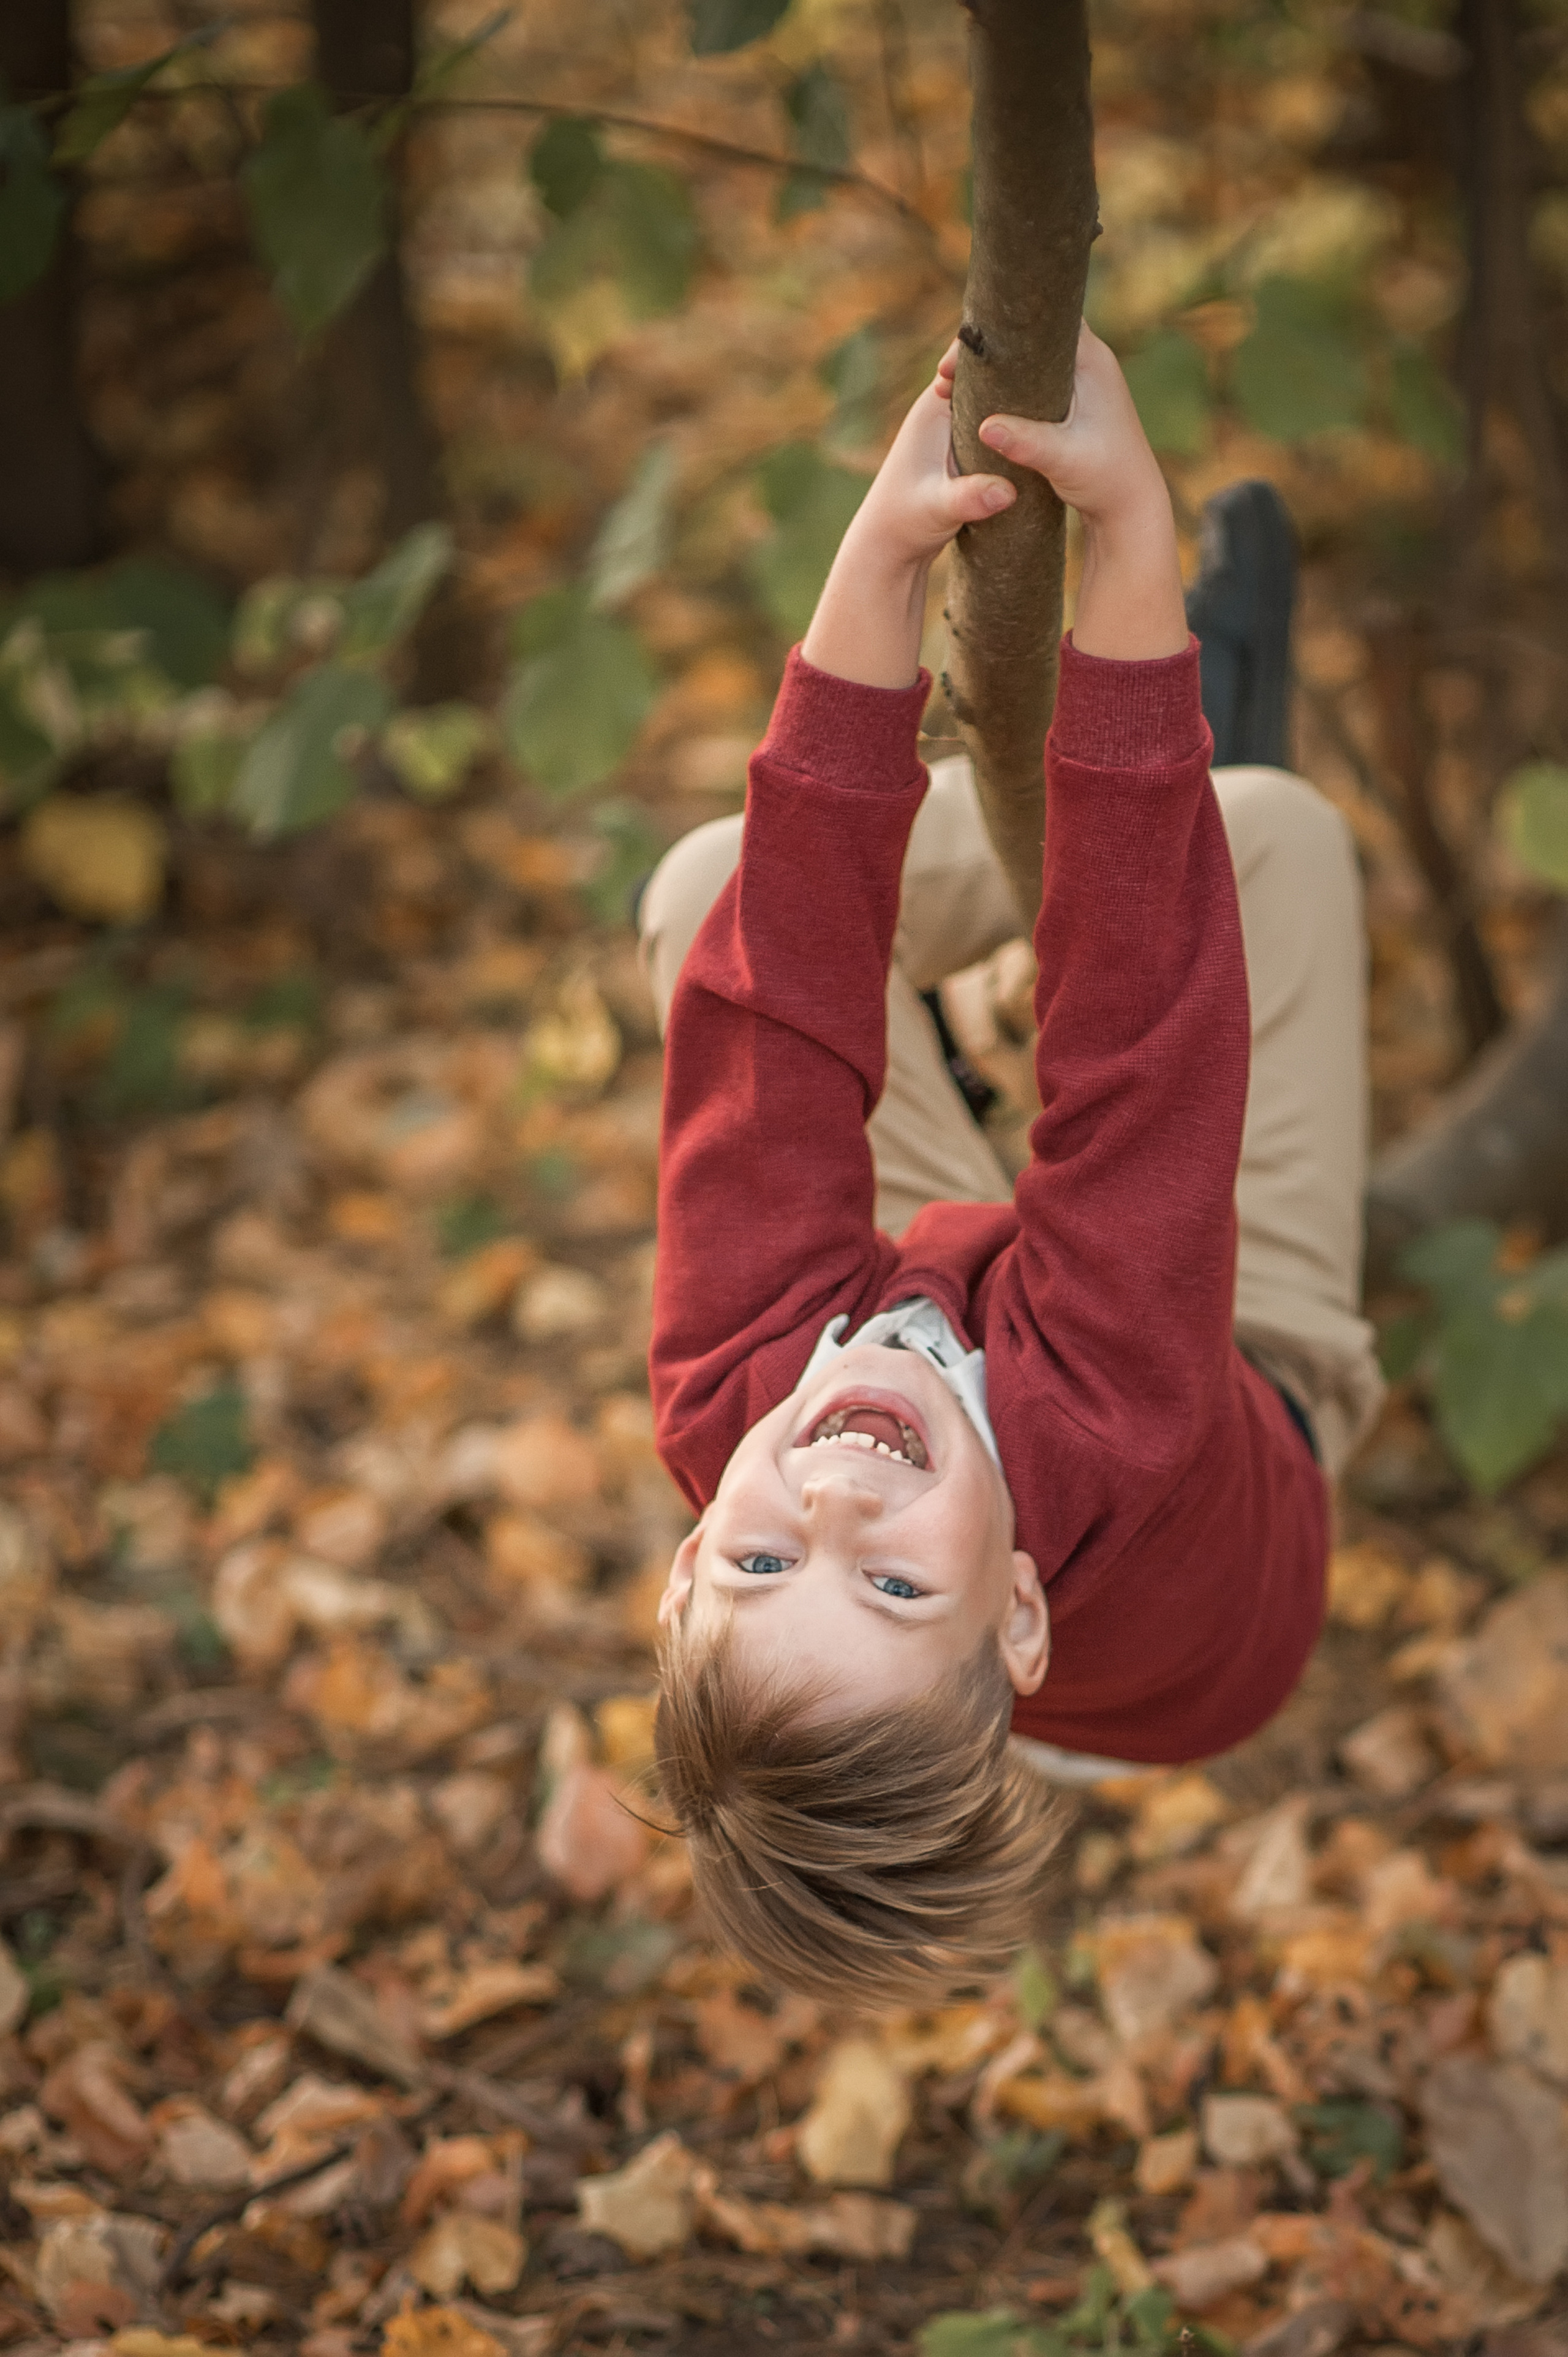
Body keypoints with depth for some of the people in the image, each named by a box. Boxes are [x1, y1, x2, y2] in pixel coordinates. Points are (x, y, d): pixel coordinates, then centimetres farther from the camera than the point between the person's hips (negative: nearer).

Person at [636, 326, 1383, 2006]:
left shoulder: (728, 1403, -48)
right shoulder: (1123, 1440, -55)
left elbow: (780, 1016, -48)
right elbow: (1142, 1042, -55)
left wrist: (882, 549, -53)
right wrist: (1133, 525, -57)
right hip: (1257, 1366, -2)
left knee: (709, 894, -6)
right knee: (1275, 829, -8)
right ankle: (1201, 710, 33)